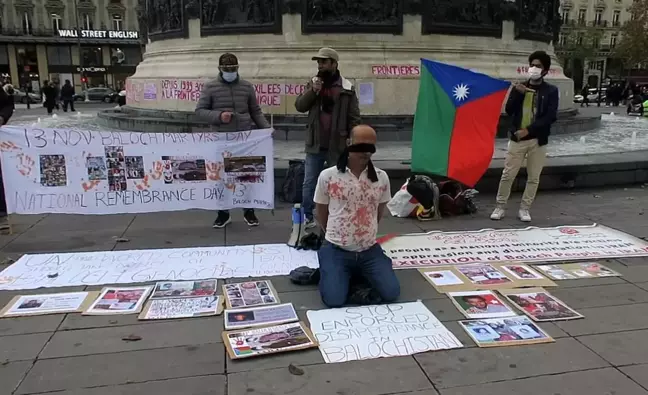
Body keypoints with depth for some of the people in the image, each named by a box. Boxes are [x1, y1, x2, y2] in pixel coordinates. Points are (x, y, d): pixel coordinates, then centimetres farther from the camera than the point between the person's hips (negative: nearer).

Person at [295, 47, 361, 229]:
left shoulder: (347, 88, -2)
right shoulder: (312, 83, 7)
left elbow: (354, 117, -1)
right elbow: (299, 106, 0)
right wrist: (312, 91, -14)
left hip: (337, 146, -2)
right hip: (315, 144, 3)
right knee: (309, 183, 7)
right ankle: (306, 217, 19)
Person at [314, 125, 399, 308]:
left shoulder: (381, 177, -1)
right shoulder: (328, 176, -8)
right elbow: (320, 213, 5)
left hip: (370, 251, 3)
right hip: (336, 250, -2)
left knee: (391, 293, -10)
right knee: (334, 300, -19)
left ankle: (358, 274, 15)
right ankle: (328, 271, 13)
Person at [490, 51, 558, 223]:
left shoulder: (551, 91, 0)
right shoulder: (519, 87, 8)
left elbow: (551, 117, -9)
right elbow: (509, 111, -1)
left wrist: (528, 130, -17)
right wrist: (518, 93, -15)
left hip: (538, 140, -1)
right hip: (517, 138, 1)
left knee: (533, 177, 6)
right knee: (507, 175, 1)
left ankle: (524, 209, 17)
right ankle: (500, 207, 13)